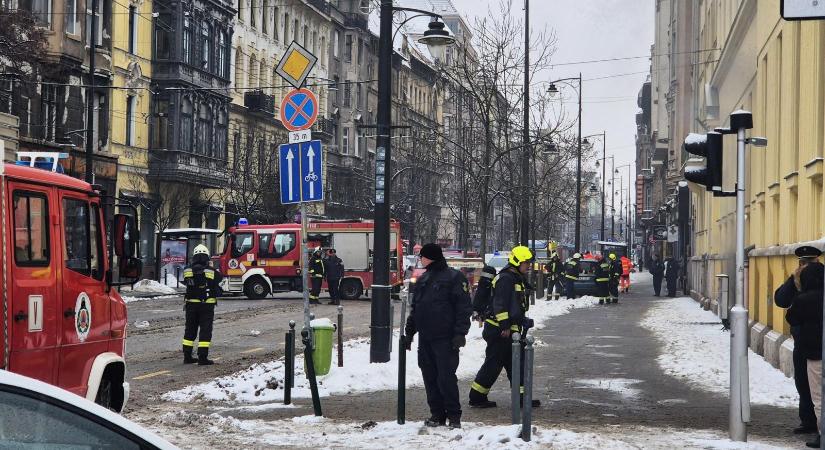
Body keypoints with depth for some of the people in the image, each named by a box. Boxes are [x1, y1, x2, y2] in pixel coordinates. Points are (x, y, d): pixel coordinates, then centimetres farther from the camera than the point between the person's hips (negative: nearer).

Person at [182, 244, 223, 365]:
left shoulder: (187, 271, -4)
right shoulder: (212, 272, -11)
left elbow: (186, 283, 9)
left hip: (191, 304, 3)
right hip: (207, 305, -3)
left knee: (190, 330, 14)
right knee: (205, 330, 0)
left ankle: (187, 356, 17)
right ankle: (203, 358, -4)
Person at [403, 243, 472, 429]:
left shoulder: (454, 278, -5)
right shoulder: (423, 280, 17)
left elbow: (463, 307, -9)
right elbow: (414, 308, 24)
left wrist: (460, 333, -16)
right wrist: (409, 332, 20)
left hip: (445, 338, -7)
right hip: (425, 338, 7)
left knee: (446, 377, -8)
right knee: (430, 377, 7)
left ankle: (454, 415, 1)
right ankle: (437, 414, 15)